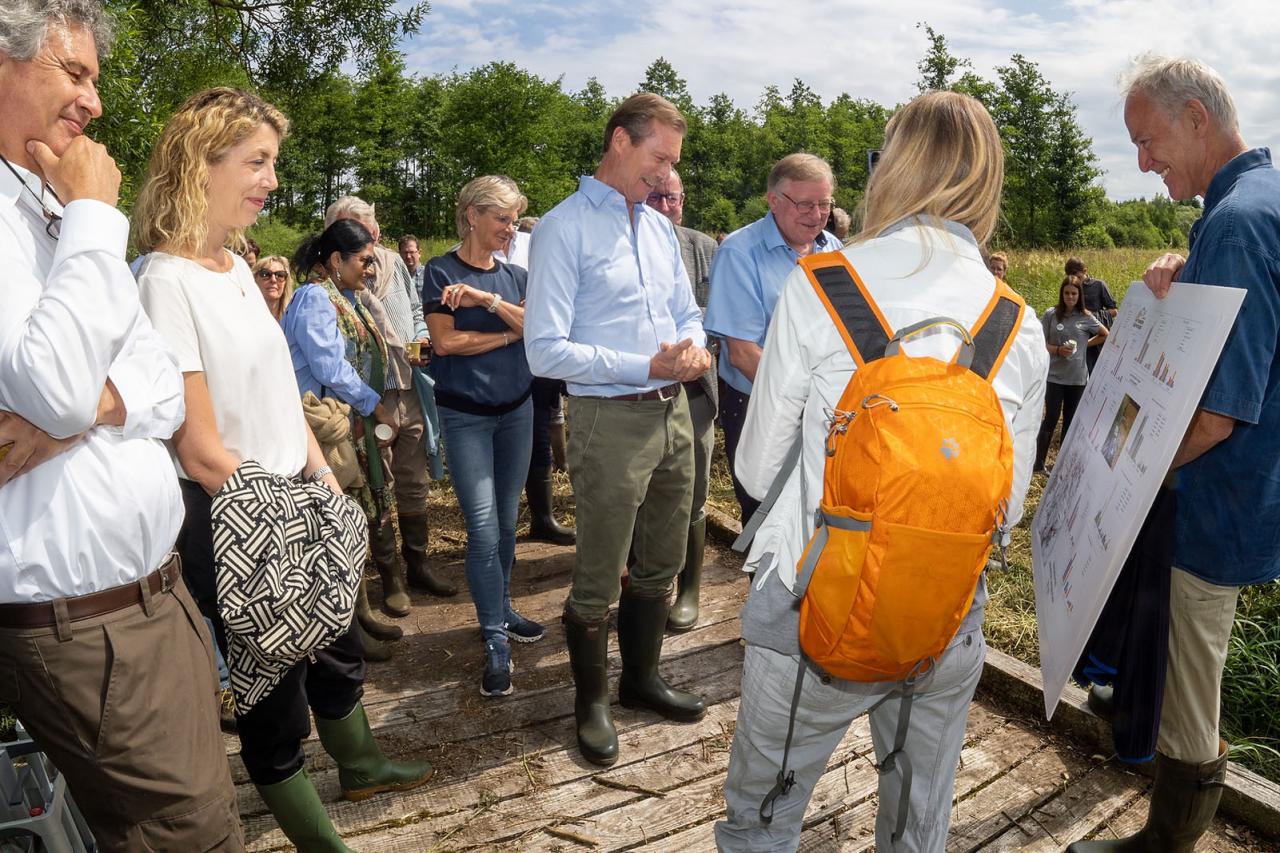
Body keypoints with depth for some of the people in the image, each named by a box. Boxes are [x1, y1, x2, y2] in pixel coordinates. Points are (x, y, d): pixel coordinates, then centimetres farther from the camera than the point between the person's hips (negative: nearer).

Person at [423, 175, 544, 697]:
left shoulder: (515, 276, 8)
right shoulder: (441, 271, -3)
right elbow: (445, 341, -13)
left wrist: (486, 299, -19)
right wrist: (510, 333, -6)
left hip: (516, 408, 5)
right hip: (465, 414, -4)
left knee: (507, 522, 12)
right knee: (483, 528, -8)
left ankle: (501, 611, 28)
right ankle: (495, 643, 0)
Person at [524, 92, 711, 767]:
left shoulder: (660, 227, 12)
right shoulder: (564, 229, -11)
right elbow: (545, 351, -17)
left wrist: (696, 349, -5)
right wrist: (648, 366, -20)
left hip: (673, 413, 7)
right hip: (610, 421, -7)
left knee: (660, 566, 20)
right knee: (597, 580, 6)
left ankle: (641, 678, 41)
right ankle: (592, 703, 29)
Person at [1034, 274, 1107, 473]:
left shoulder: (1086, 318, 2)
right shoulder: (1051, 315, -2)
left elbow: (1106, 335, 16)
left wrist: (1085, 344, 4)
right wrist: (1058, 350, -16)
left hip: (1077, 378, 2)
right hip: (1054, 376, -2)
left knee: (1071, 421, 10)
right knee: (1051, 419, -5)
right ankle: (1038, 463, 2)